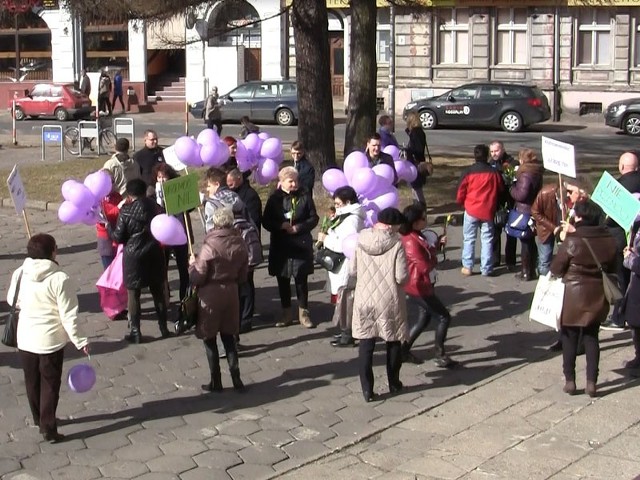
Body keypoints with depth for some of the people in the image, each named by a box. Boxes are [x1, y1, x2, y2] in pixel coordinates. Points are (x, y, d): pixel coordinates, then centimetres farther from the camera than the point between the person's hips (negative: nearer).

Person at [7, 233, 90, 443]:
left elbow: (12, 301, 9)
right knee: (50, 386, 8)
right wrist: (80, 341, -9)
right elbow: (69, 315, -18)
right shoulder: (59, 279, -20)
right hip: (50, 341, -5)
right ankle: (49, 429, 11)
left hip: (25, 339, 5)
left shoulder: (19, 274, -6)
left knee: (32, 382, 22)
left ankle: (39, 418, 41)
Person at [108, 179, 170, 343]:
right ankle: (163, 328, 20)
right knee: (158, 292, 14)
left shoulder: (126, 211, -12)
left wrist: (109, 227, 9)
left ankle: (135, 332, 8)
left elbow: (118, 237, -7)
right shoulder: (153, 206, -1)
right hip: (154, 254, 4)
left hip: (134, 256, -4)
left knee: (133, 294, 6)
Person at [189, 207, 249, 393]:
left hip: (210, 296, -5)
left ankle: (216, 382, 14)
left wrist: (192, 264, 3)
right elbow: (242, 276, 6)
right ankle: (236, 378, 14)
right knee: (228, 336, 17)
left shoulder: (209, 247, -19)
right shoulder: (240, 245, -3)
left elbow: (197, 278, -15)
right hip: (231, 293, 5)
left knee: (210, 339, 9)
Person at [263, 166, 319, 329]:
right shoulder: (275, 198, 1)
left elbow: (314, 218, 0)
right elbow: (266, 221, 1)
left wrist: (298, 227, -14)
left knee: (301, 280, 2)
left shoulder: (304, 197, 0)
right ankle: (286, 313, 20)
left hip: (301, 245, -1)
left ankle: (303, 313, 13)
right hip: (280, 247, 1)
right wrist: (281, 226, -17)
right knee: (283, 280, 8)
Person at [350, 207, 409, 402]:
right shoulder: (396, 244, -15)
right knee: (393, 343, 17)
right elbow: (402, 277, -16)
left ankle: (367, 390, 8)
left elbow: (352, 271, 2)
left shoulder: (361, 240, -4)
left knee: (366, 346, 8)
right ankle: (394, 384, 29)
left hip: (365, 300, 2)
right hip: (389, 302, -2)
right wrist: (390, 277, 6)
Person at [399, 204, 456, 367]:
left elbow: (428, 252, 12)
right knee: (444, 317, -1)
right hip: (418, 287, -10)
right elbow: (425, 267, -27)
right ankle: (440, 355, 8)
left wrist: (438, 244, -5)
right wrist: (434, 259, -8)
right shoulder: (411, 242, -27)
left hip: (422, 285, 10)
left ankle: (404, 351, 24)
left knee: (424, 318, 19)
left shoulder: (416, 236, 3)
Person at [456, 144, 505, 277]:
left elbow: (461, 192, -4)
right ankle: (486, 268, 9)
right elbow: (501, 191, 7)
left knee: (469, 239, 10)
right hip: (488, 211, 1)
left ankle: (467, 267, 9)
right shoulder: (494, 173, -4)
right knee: (487, 239, 8)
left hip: (471, 210, -1)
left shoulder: (468, 172, -9)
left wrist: (461, 202, 16)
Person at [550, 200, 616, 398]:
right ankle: (592, 382, 14)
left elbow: (556, 269, -11)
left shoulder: (572, 241, -19)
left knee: (570, 338, 10)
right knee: (592, 337, 14)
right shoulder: (609, 241, -5)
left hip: (573, 296, -4)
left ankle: (570, 381, 14)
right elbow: (612, 268, 7)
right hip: (598, 297, 4)